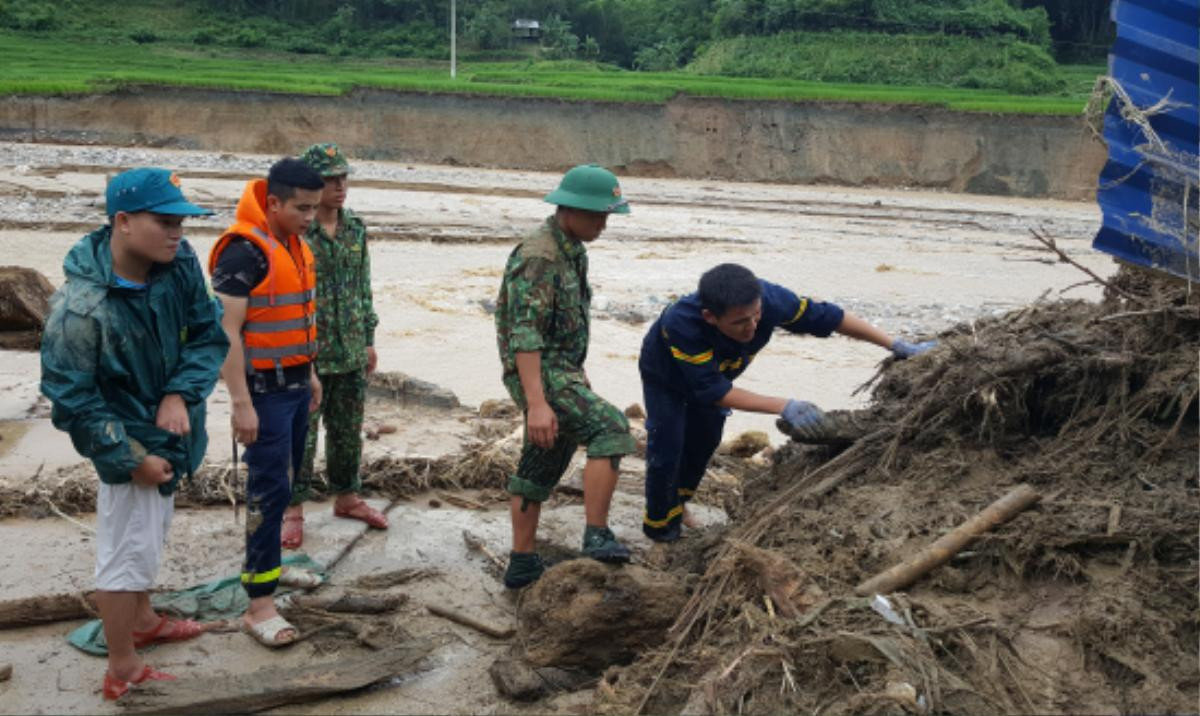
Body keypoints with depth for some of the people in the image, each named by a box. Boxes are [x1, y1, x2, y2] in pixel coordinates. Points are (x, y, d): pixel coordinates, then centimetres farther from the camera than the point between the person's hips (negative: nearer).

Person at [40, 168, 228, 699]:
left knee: (148, 537, 26)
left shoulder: (180, 263, -12)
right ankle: (123, 671, 24)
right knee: (126, 552, 6)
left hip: (169, 432, 7)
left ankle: (141, 621, 50)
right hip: (128, 443, -7)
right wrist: (131, 458, -19)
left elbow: (209, 334, -5)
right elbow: (71, 398, -21)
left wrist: (181, 394, -20)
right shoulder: (81, 307, -28)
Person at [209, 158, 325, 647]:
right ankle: (259, 605, -1)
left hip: (295, 384, 9)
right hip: (265, 390, -9)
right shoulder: (244, 252, -19)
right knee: (270, 489, -7)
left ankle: (268, 565, 33)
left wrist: (311, 374, 20)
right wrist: (241, 402, -24)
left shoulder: (295, 245, 9)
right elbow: (226, 331, -22)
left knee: (284, 481, 17)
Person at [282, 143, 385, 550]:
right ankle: (293, 510, 17)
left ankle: (347, 497, 32)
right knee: (300, 434, 4)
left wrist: (369, 340, 14)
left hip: (351, 353, 6)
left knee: (348, 431, 16)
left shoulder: (355, 229, 7)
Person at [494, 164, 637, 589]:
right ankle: (597, 537, -19)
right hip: (540, 374, -10)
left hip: (563, 370, 10)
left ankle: (522, 565, 23)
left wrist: (579, 376, 26)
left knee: (539, 470, 13)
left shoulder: (573, 250, 12)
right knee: (611, 427, -23)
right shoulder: (538, 256, -19)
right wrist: (536, 403, -31)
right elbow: (524, 334, -26)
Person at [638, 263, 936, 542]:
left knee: (704, 443, 17)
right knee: (667, 452, -6)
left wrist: (897, 346, -23)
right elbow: (712, 390, -46)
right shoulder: (680, 324, -50)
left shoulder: (769, 299, -39)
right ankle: (659, 527, 21)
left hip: (714, 371, 5)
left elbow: (826, 316, -25)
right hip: (666, 377, -4)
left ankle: (677, 504, 44)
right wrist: (783, 407, -54)